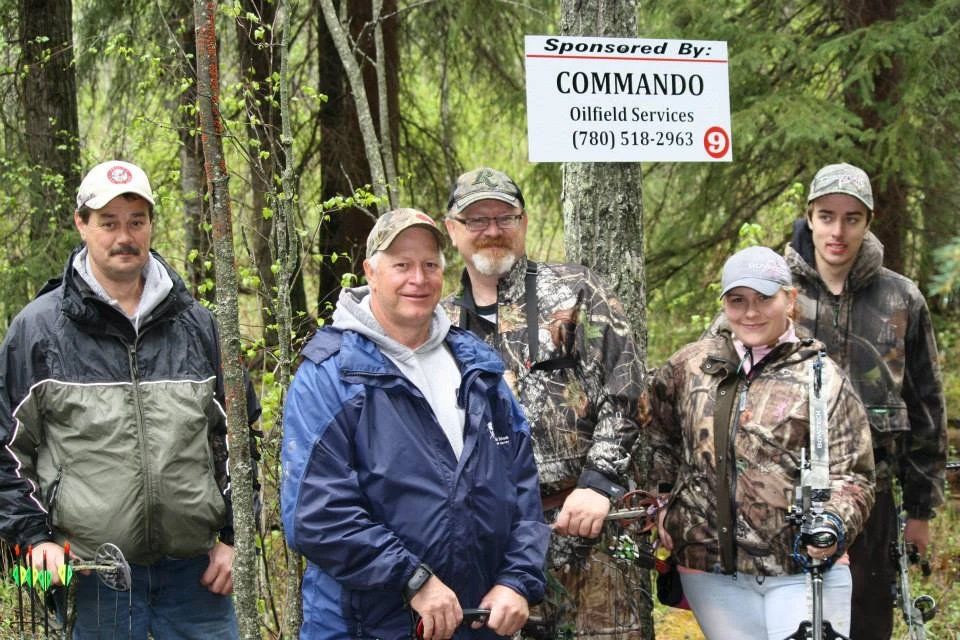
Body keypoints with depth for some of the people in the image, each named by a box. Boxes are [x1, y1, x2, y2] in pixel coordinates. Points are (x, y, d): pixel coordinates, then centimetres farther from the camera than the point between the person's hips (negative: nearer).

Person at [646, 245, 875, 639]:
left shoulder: (822, 378, 0)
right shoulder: (690, 366, 9)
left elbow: (851, 474, -1)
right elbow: (655, 434, 23)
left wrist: (835, 523, -20)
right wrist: (655, 506, 14)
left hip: (803, 572, -2)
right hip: (711, 570, 3)